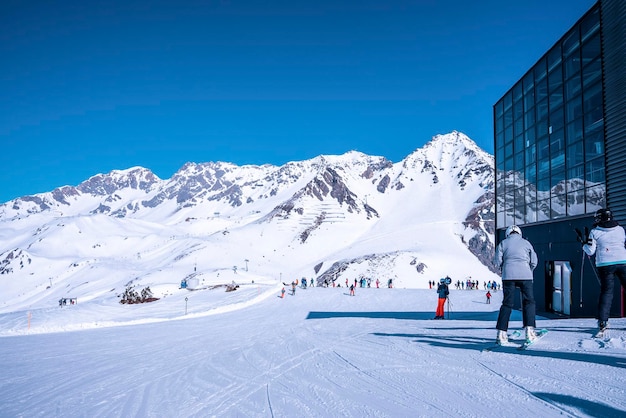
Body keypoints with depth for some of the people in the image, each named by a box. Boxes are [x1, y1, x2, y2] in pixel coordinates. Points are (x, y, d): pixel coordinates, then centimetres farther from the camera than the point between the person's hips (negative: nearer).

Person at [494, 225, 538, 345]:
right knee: (529, 302, 8)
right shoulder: (526, 243, 14)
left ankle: (501, 333, -4)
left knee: (507, 303, 3)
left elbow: (498, 261, 3)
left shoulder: (503, 243, 11)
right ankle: (529, 330, -5)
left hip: (508, 275, 1)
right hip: (525, 275, 0)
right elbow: (534, 261, 11)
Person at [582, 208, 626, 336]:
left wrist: (584, 244, 18)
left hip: (605, 264, -1)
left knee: (606, 292, 1)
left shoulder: (595, 232, 1)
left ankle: (602, 322, -6)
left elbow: (590, 251, 0)